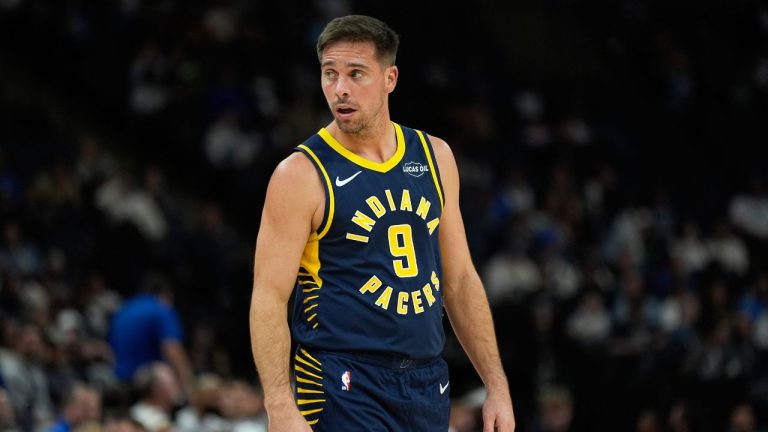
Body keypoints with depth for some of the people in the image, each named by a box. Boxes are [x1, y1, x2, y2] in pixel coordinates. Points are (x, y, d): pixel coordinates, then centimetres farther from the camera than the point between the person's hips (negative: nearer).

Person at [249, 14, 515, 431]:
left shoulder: (434, 157, 9)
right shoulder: (302, 174, -8)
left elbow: (459, 279, 15)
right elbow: (268, 299, -11)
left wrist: (496, 386, 10)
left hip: (427, 381, 5)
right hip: (344, 389, -5)